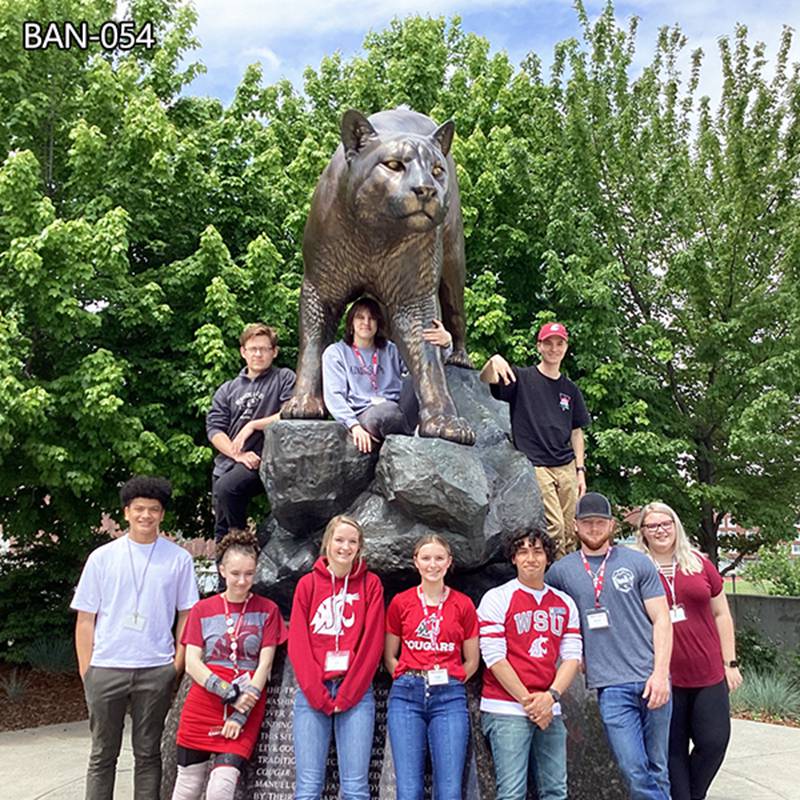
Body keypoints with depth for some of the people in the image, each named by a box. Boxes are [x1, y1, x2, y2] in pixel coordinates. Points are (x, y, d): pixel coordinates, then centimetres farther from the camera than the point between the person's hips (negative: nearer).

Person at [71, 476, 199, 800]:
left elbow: (186, 615, 6)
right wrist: (86, 671, 0)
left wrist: (177, 665, 0)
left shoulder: (179, 558, 2)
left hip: (156, 670, 0)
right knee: (103, 755, 9)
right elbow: (85, 619, 5)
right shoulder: (102, 557, 3)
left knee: (148, 753, 9)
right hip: (106, 668, 0)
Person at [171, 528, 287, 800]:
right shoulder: (202, 610, 7)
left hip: (247, 708, -1)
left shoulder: (267, 610, 4)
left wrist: (242, 712, -10)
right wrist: (228, 692, -13)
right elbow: (192, 663, 0)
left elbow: (264, 664, -1)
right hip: (203, 703, 2)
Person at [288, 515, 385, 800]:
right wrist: (317, 694, -8)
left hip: (356, 691, 0)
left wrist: (346, 694, -7)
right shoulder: (308, 584, 7)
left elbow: (372, 642, 0)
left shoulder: (370, 583, 6)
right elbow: (298, 643, 2)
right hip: (312, 690, 0)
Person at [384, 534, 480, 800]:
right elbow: (389, 656, 12)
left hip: (449, 697, 0)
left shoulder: (463, 604, 5)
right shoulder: (401, 602, 6)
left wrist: (448, 682, -1)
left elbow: (472, 661, 11)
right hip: (407, 695, 0)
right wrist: (412, 680, -1)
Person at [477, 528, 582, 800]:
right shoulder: (496, 599, -2)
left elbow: (572, 656, 7)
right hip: (506, 709, -5)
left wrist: (550, 696, -8)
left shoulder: (565, 603, 12)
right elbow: (494, 657, -7)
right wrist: (527, 701, -9)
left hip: (549, 712, 5)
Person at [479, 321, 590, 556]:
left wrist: (580, 470, 11)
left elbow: (576, 431, 18)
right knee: (554, 527, -13)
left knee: (571, 531, 5)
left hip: (567, 468, 5)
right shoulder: (521, 378, 2)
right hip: (535, 466, -5)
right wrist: (494, 361, -37)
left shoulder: (570, 389, 16)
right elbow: (485, 380, -15)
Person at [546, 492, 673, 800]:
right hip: (611, 685, 0)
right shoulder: (561, 571, 6)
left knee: (658, 770, 10)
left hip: (652, 680, 1)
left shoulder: (638, 562, 5)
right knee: (636, 773, -5)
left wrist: (661, 673, -7)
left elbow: (661, 620, 3)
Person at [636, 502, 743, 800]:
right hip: (665, 679, -2)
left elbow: (721, 614, 11)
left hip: (710, 675, 2)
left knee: (714, 742, 2)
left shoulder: (700, 564, 6)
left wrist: (730, 663, 9)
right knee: (673, 750, 6)